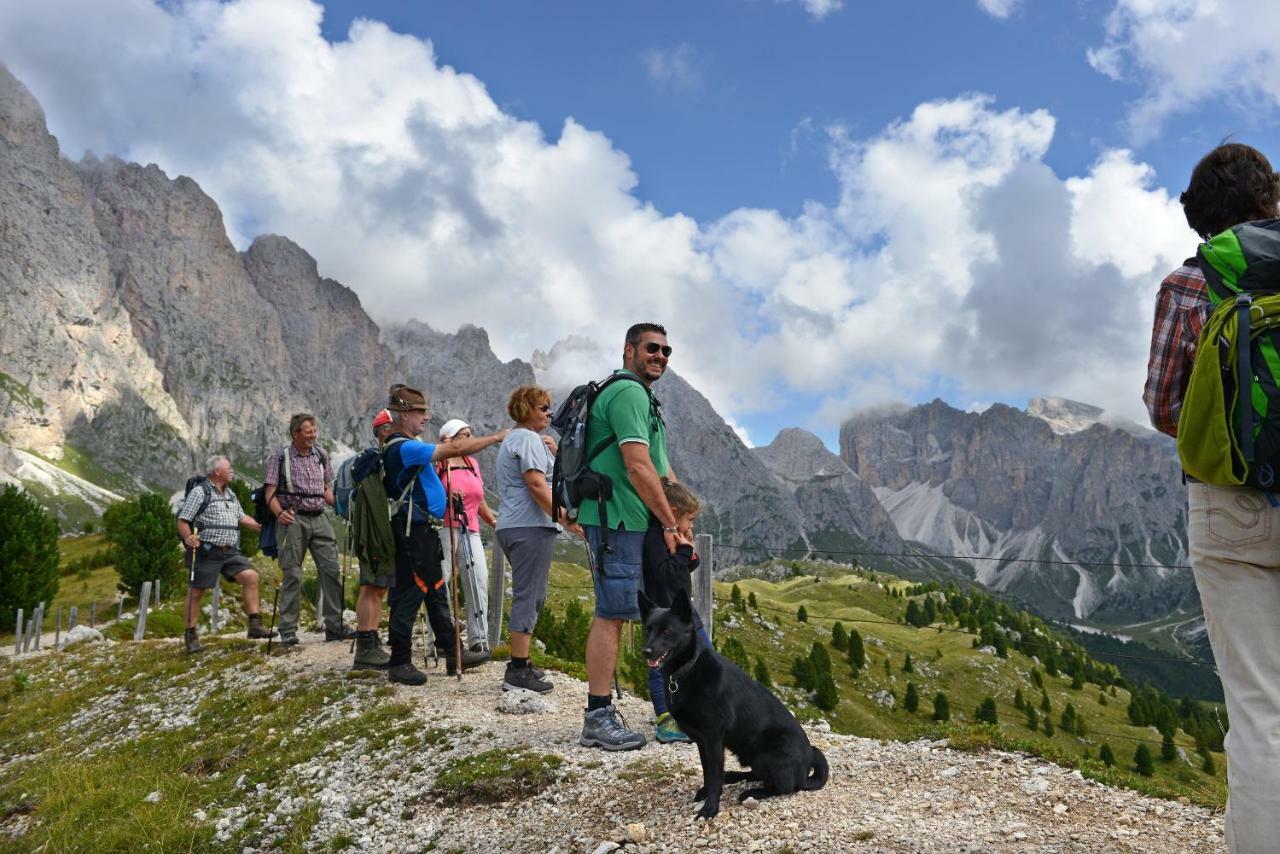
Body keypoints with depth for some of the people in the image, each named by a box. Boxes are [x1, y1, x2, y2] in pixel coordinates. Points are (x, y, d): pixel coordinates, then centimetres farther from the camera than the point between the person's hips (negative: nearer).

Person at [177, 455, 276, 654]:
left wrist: (263, 527, 17)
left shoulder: (230, 494, 19)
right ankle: (190, 636, 11)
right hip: (206, 551, -6)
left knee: (250, 576, -7)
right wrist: (188, 537, -25)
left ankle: (255, 625, -3)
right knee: (196, 591, 0)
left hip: (230, 551, 6)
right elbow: (182, 520, -7)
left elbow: (242, 517, 27)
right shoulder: (199, 492, -4)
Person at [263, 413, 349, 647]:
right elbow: (270, 493, -3)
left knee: (331, 569, -1)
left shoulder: (321, 455, 13)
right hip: (293, 520, -4)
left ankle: (334, 626, 7)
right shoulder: (280, 458, 1)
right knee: (292, 575, -2)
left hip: (319, 518, 4)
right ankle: (288, 631, 6)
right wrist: (279, 513, -21)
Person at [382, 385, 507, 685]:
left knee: (437, 593, 14)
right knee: (409, 596, -4)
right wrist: (495, 437, -14)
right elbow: (454, 449, -21)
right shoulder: (403, 447, -17)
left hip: (425, 531, 11)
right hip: (413, 531, -11)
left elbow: (449, 452, 22)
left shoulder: (409, 446, 16)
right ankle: (399, 663, 3)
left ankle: (452, 653, 21)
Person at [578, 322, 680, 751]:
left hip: (624, 522, 11)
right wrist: (671, 523, -13)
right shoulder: (628, 392, -11)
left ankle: (598, 713, 21)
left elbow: (661, 467, 23)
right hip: (618, 520, -11)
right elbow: (638, 467, -19)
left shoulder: (640, 396, 24)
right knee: (612, 614, -8)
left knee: (611, 613, 13)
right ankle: (599, 716, -3)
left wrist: (679, 520, 15)